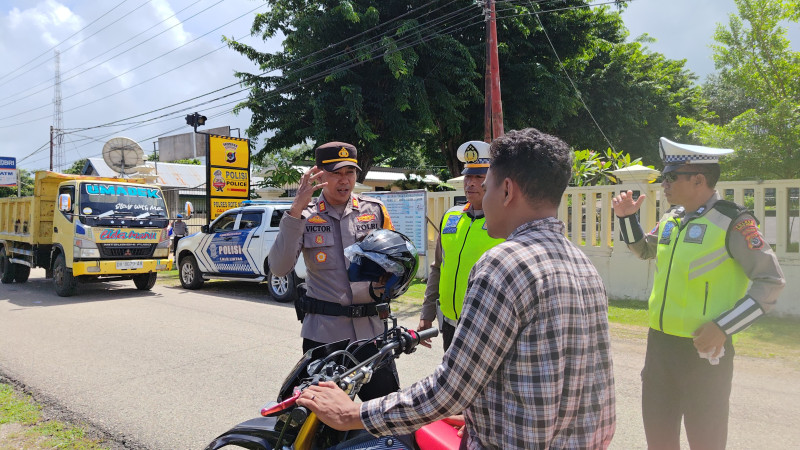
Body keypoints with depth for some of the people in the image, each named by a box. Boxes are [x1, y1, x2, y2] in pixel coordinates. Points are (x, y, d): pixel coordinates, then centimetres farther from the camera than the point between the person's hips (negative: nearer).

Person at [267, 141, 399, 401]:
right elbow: (279, 268, -12)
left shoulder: (375, 210, 7)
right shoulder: (305, 216, 2)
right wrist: (296, 211, -18)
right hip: (322, 333, -1)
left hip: (371, 330, 2)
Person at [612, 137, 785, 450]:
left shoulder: (732, 222, -11)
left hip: (704, 351, -6)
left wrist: (723, 327, -17)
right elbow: (643, 250, 26)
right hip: (659, 345, 6)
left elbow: (771, 282, -10)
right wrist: (627, 216, 10)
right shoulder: (670, 219, 8)